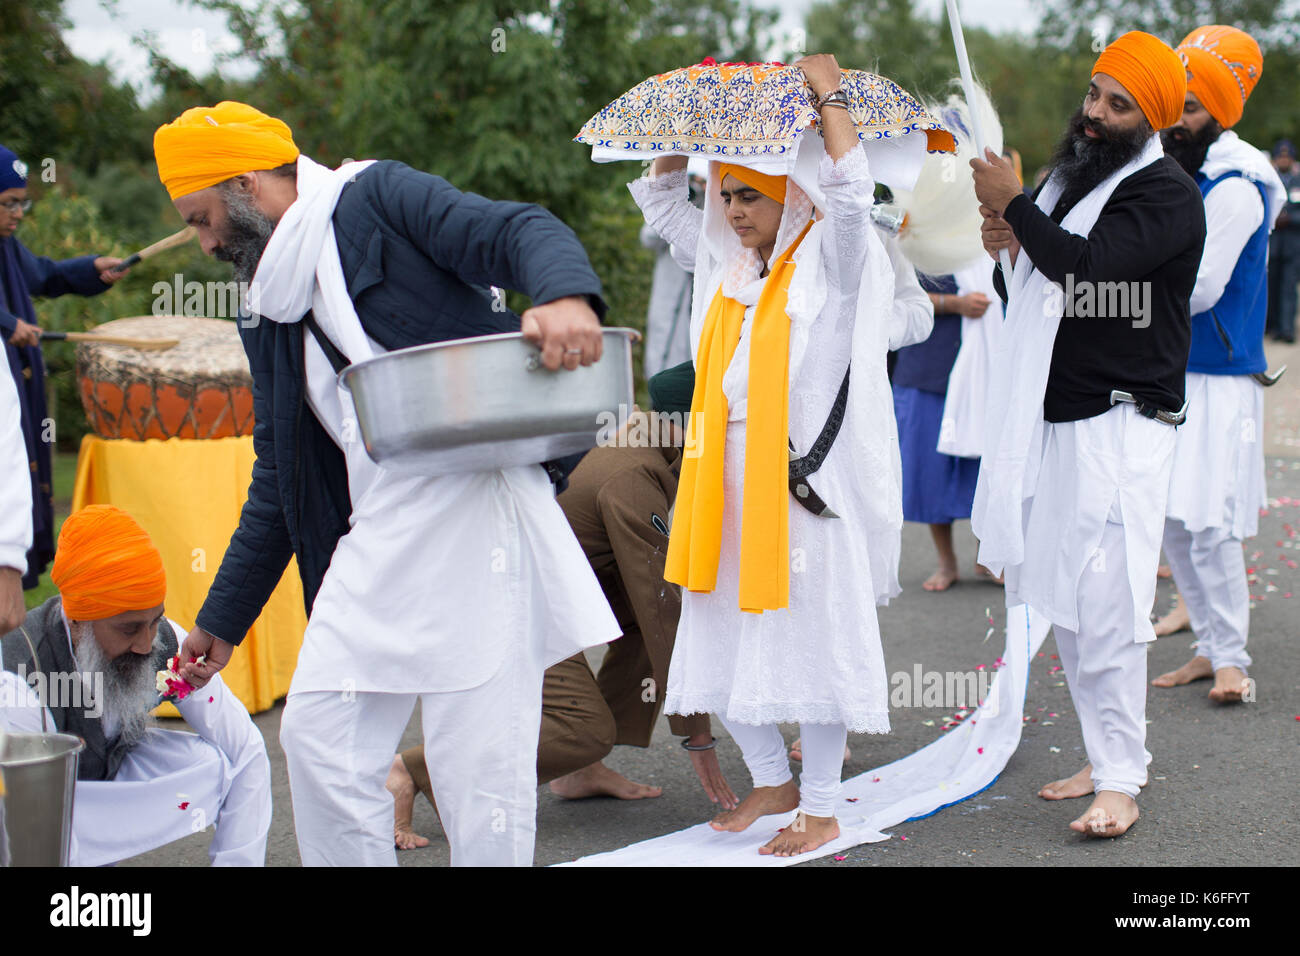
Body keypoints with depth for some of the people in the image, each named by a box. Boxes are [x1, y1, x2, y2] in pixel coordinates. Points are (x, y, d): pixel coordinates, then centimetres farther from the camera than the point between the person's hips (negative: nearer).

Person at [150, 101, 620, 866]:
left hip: (474, 504, -7)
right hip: (375, 538, 8)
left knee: (481, 757, -5)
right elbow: (279, 484, 23)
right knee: (318, 735, 4)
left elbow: (521, 232, -12)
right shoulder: (271, 317, 21)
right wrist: (222, 621, 23)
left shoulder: (380, 200, 2)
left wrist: (566, 295, -35)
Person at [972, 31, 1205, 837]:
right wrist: (1007, 251, 4)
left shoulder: (1167, 191, -9)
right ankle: (1109, 760, 18)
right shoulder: (1070, 180, 17)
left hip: (1122, 426, -8)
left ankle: (1121, 784, -5)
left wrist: (1013, 204, -14)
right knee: (1065, 604, 8)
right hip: (1053, 422, 8)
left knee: (1106, 603, -12)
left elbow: (1089, 265, -25)